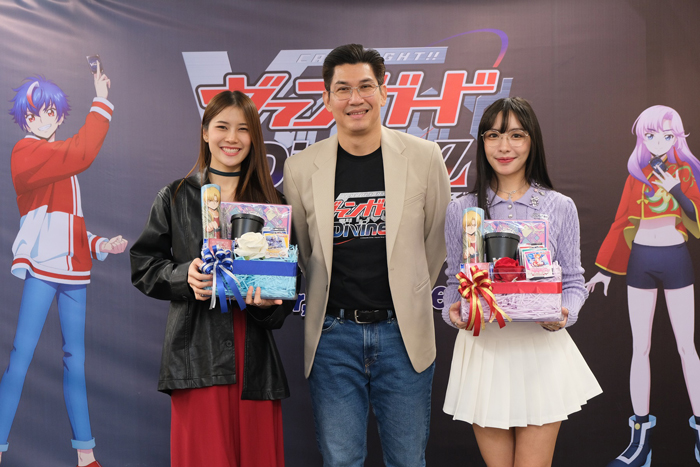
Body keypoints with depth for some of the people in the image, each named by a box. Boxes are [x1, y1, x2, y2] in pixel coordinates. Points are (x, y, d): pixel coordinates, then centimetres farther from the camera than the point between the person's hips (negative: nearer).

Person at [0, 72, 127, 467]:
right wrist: (102, 102, -14)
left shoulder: (61, 160, 19)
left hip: (74, 270, 8)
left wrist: (100, 244, 8)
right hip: (42, 268, -8)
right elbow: (83, 154, -22)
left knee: (76, 359, 9)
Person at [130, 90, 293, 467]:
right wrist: (184, 275, -11)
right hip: (197, 350, -1)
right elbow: (143, 266, 8)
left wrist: (266, 300, -10)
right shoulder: (176, 198, 9)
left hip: (253, 349, 1)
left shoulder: (270, 202, 11)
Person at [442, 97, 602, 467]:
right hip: (483, 350, 1)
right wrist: (453, 311, -12)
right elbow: (454, 281, 9)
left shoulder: (560, 207, 3)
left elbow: (573, 281, 6)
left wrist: (562, 315, -14)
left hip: (541, 349, -1)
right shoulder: (461, 210, 4)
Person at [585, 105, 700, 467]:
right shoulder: (637, 175, 4)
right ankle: (640, 437, 10)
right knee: (640, 348, 3)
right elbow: (623, 223, 8)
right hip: (641, 261, 2)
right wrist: (606, 270, 9)